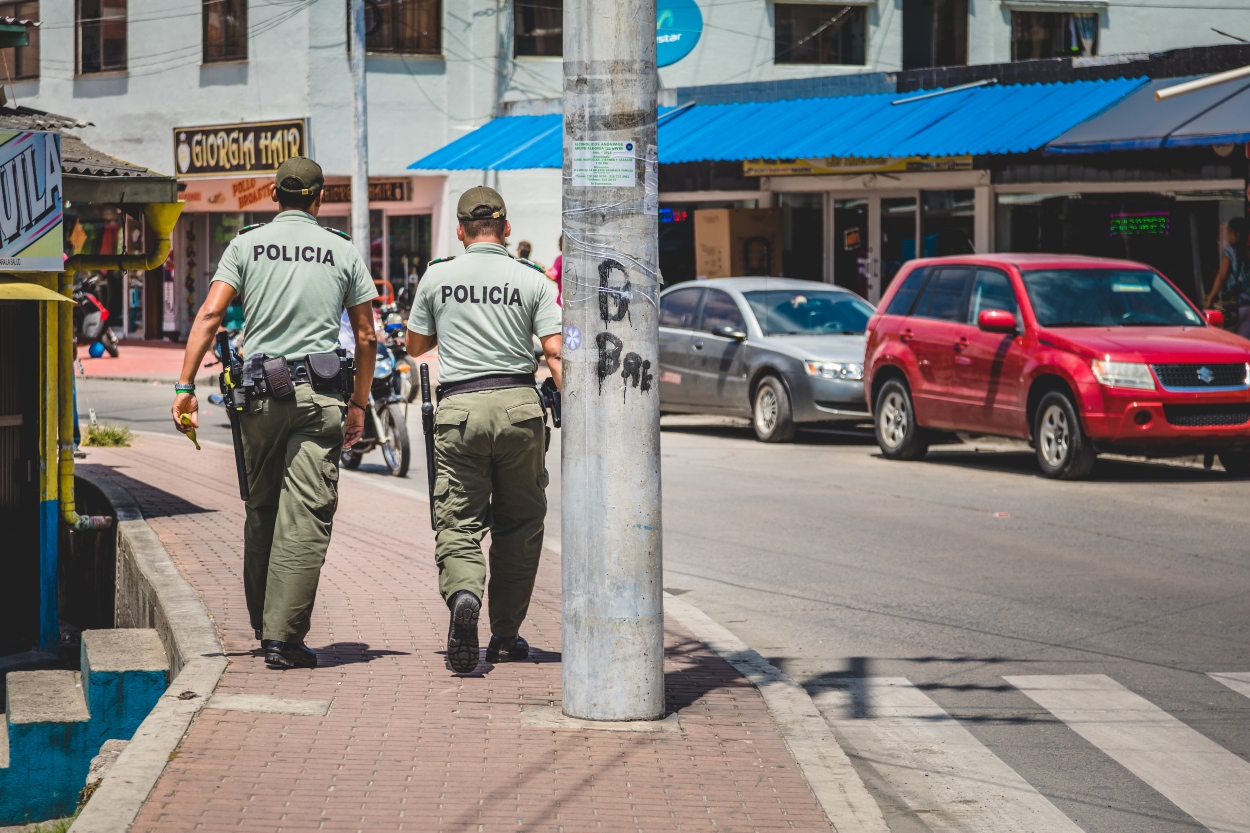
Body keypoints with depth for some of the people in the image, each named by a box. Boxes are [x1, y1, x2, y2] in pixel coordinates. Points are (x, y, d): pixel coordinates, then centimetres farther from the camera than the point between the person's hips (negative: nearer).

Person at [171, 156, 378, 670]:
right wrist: (359, 403, 18)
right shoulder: (343, 252, 7)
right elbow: (366, 336, 9)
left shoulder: (245, 245, 6)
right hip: (320, 394, -2)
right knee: (306, 515, -5)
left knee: (261, 509, 16)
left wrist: (185, 386, -5)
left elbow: (210, 315, -4)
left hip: (260, 393, 2)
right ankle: (284, 635, -11)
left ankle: (262, 627, 23)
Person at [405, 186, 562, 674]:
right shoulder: (532, 281, 3)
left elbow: (415, 346, 17)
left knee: (458, 521, 2)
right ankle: (506, 637, 16)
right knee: (518, 524, 13)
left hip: (459, 406, 0)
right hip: (519, 403, 0)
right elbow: (555, 352, -5)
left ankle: (463, 594, -29)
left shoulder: (437, 276, 6)